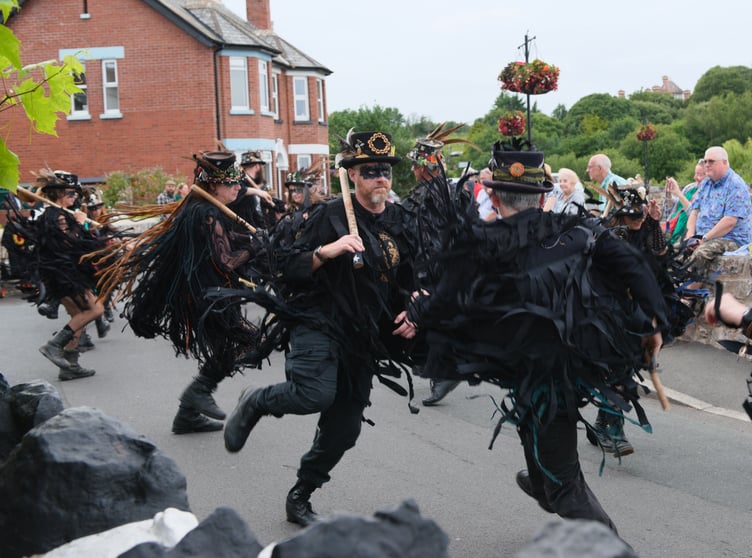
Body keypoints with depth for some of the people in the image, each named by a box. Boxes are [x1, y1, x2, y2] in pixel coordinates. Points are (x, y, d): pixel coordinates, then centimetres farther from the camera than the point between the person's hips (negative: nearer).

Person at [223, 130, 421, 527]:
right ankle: (255, 402, 1)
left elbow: (408, 281, 23)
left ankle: (300, 498, 29)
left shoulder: (401, 223, 10)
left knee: (344, 429, 7)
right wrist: (326, 251, -26)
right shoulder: (331, 215, -7)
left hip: (365, 338, 6)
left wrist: (410, 314, 5)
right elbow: (288, 268, -9)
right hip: (320, 323, -5)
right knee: (316, 394, -32)